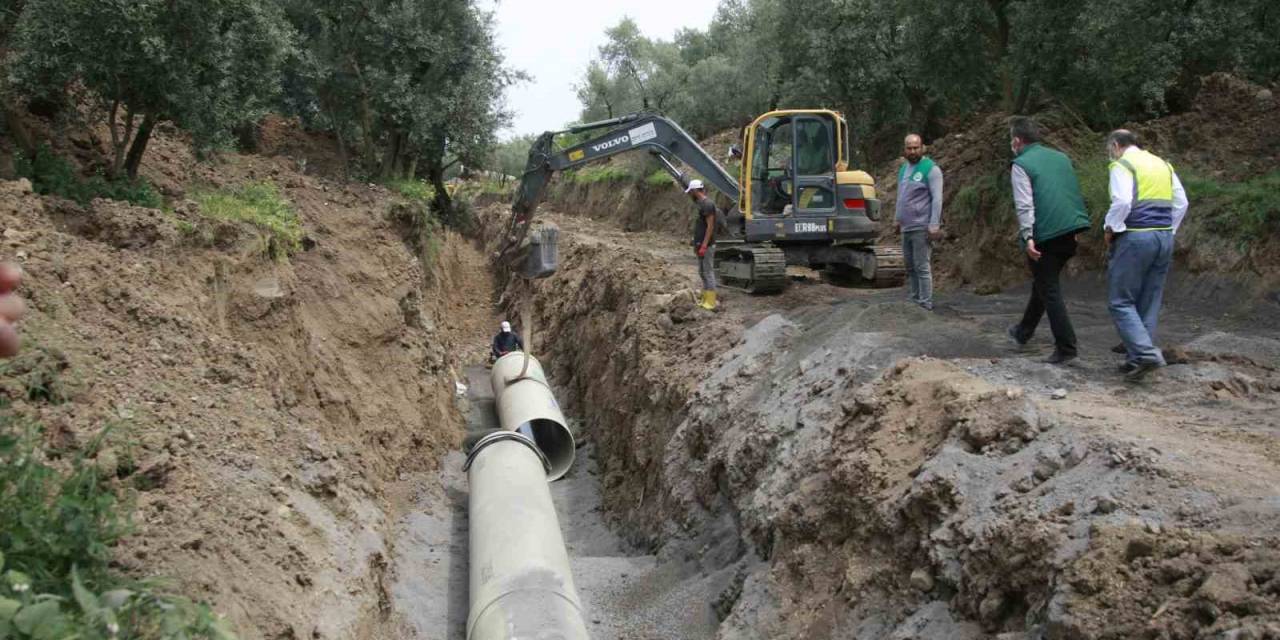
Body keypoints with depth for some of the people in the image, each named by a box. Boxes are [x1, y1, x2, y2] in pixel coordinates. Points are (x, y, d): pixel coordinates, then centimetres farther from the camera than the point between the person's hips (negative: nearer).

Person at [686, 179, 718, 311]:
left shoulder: (707, 204, -16)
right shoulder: (700, 203, 13)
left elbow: (710, 226, -20)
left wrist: (704, 245, -22)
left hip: (707, 246, -10)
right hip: (700, 245, 10)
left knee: (708, 273, -6)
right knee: (702, 272, 13)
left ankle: (710, 303, -3)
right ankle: (705, 300, 19)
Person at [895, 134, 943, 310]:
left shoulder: (930, 169, -9)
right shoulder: (903, 168, 15)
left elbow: (937, 199, -13)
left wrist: (934, 226, -18)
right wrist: (898, 219, 20)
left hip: (921, 228, -8)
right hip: (906, 227, 8)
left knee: (922, 267, -6)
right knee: (910, 267, 13)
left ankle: (925, 304, -1)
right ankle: (915, 300, 23)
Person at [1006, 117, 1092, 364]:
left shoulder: (1021, 165, -7)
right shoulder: (1061, 157, 15)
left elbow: (1024, 205, -17)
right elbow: (1077, 194, 20)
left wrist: (1027, 237, -20)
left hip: (1045, 236, -7)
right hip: (1070, 232, 7)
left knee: (1050, 291, 0)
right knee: (1043, 282, 22)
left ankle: (1066, 347, -1)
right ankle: (1024, 332, 37)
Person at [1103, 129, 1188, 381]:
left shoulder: (1122, 165, -5)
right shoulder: (1163, 165, 17)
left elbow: (1122, 202, -19)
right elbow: (1181, 203, 15)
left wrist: (1110, 228, -6)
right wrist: (1169, 230, 19)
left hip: (1136, 238, -7)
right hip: (1165, 238, 7)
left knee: (1121, 301, -2)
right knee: (1149, 302, 11)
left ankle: (1145, 353, -17)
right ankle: (1137, 359, 13)